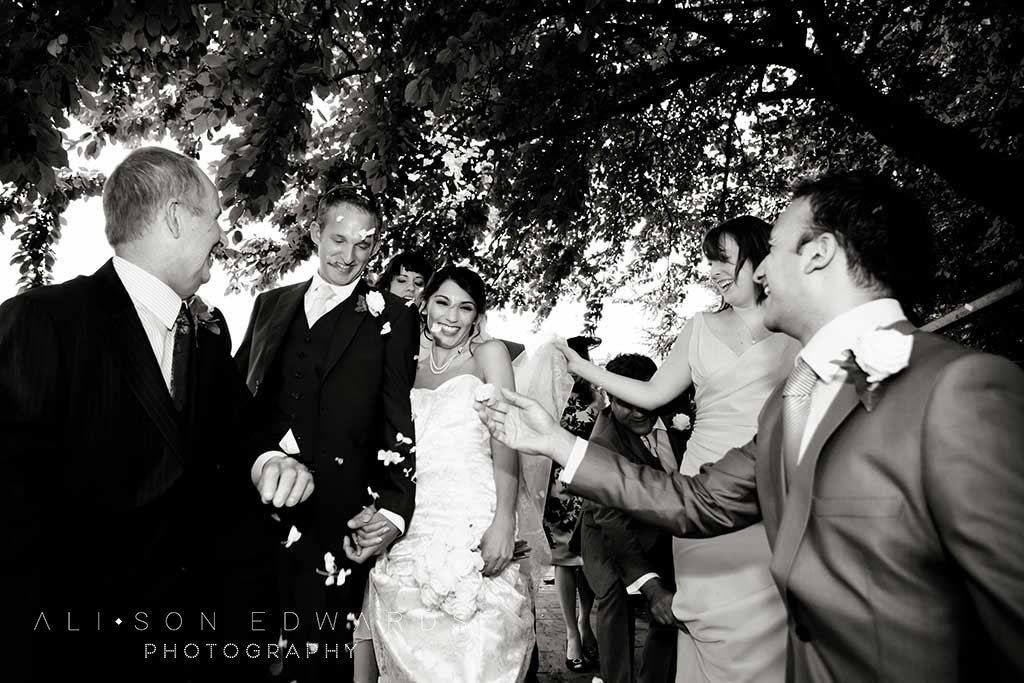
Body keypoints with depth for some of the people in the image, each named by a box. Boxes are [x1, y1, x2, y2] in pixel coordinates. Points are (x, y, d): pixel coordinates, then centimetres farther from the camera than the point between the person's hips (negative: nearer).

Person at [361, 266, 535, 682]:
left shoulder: (489, 354, 6)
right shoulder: (410, 368, 18)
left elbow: (505, 441, -4)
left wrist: (504, 522, -16)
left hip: (474, 528, -3)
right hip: (412, 532, 4)